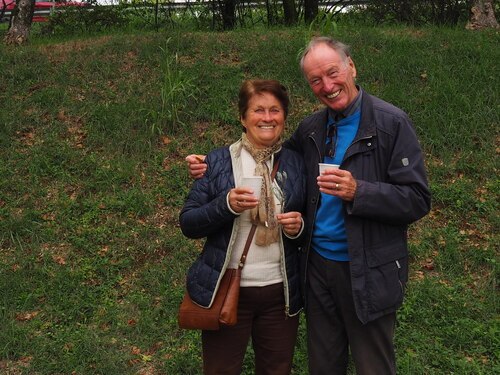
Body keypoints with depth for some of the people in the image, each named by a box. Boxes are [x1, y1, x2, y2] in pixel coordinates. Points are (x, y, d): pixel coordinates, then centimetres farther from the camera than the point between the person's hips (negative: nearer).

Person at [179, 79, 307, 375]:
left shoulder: (297, 164, 4)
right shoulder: (218, 162, -2)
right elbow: (188, 224, -4)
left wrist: (299, 227, -11)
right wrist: (227, 205, -21)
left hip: (280, 294, 2)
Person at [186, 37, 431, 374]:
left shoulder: (391, 123, -11)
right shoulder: (310, 129, 5)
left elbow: (417, 200, -14)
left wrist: (358, 191, -29)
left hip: (368, 273, -4)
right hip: (318, 266, 5)